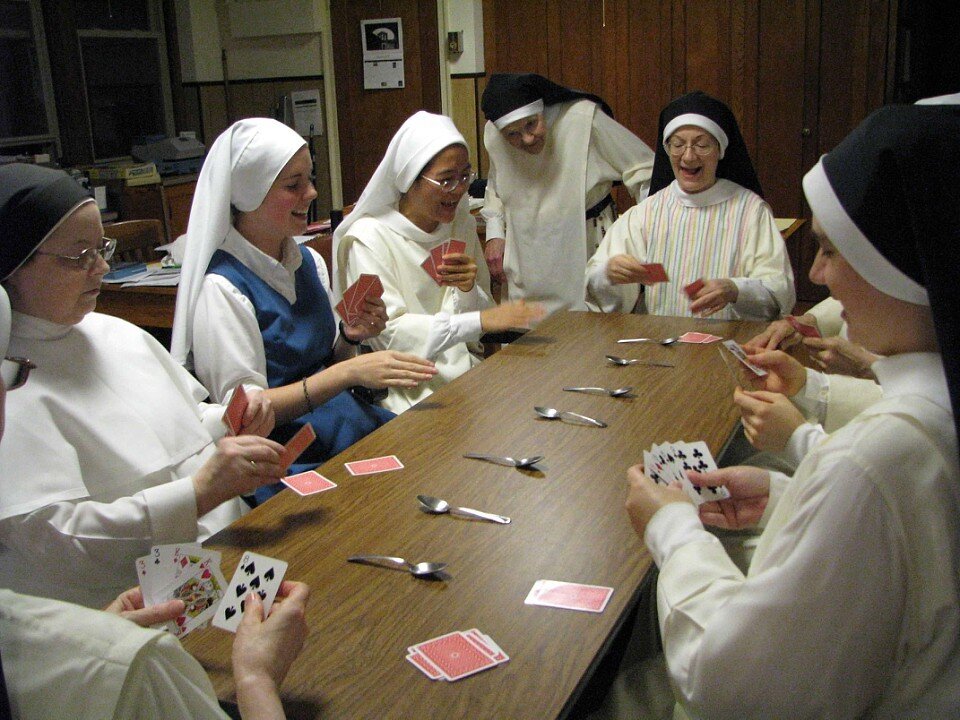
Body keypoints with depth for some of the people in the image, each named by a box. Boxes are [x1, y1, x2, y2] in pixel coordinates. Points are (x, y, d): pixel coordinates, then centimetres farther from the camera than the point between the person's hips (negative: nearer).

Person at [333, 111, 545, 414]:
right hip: (406, 386, -6)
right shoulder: (368, 238, -8)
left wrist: (470, 291, -13)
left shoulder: (462, 224, 10)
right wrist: (479, 320, -28)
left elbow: (485, 313, 12)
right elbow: (387, 333, -18)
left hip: (465, 369, 6)